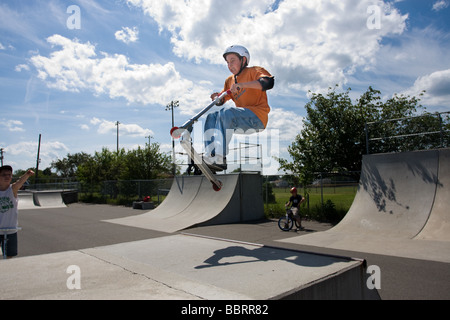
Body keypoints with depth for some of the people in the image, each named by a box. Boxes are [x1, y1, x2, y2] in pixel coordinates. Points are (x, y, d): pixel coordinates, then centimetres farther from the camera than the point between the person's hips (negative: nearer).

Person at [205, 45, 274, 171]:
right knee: (212, 117, -6)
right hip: (242, 121, 7)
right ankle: (210, 155, -20)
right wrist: (217, 97, -2)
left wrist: (241, 85, -27)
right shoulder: (230, 80, 22)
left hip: (258, 118, -7)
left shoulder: (254, 71, 2)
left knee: (226, 113, -29)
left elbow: (268, 82, -19)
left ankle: (220, 159, -33)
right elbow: (222, 100, 23)